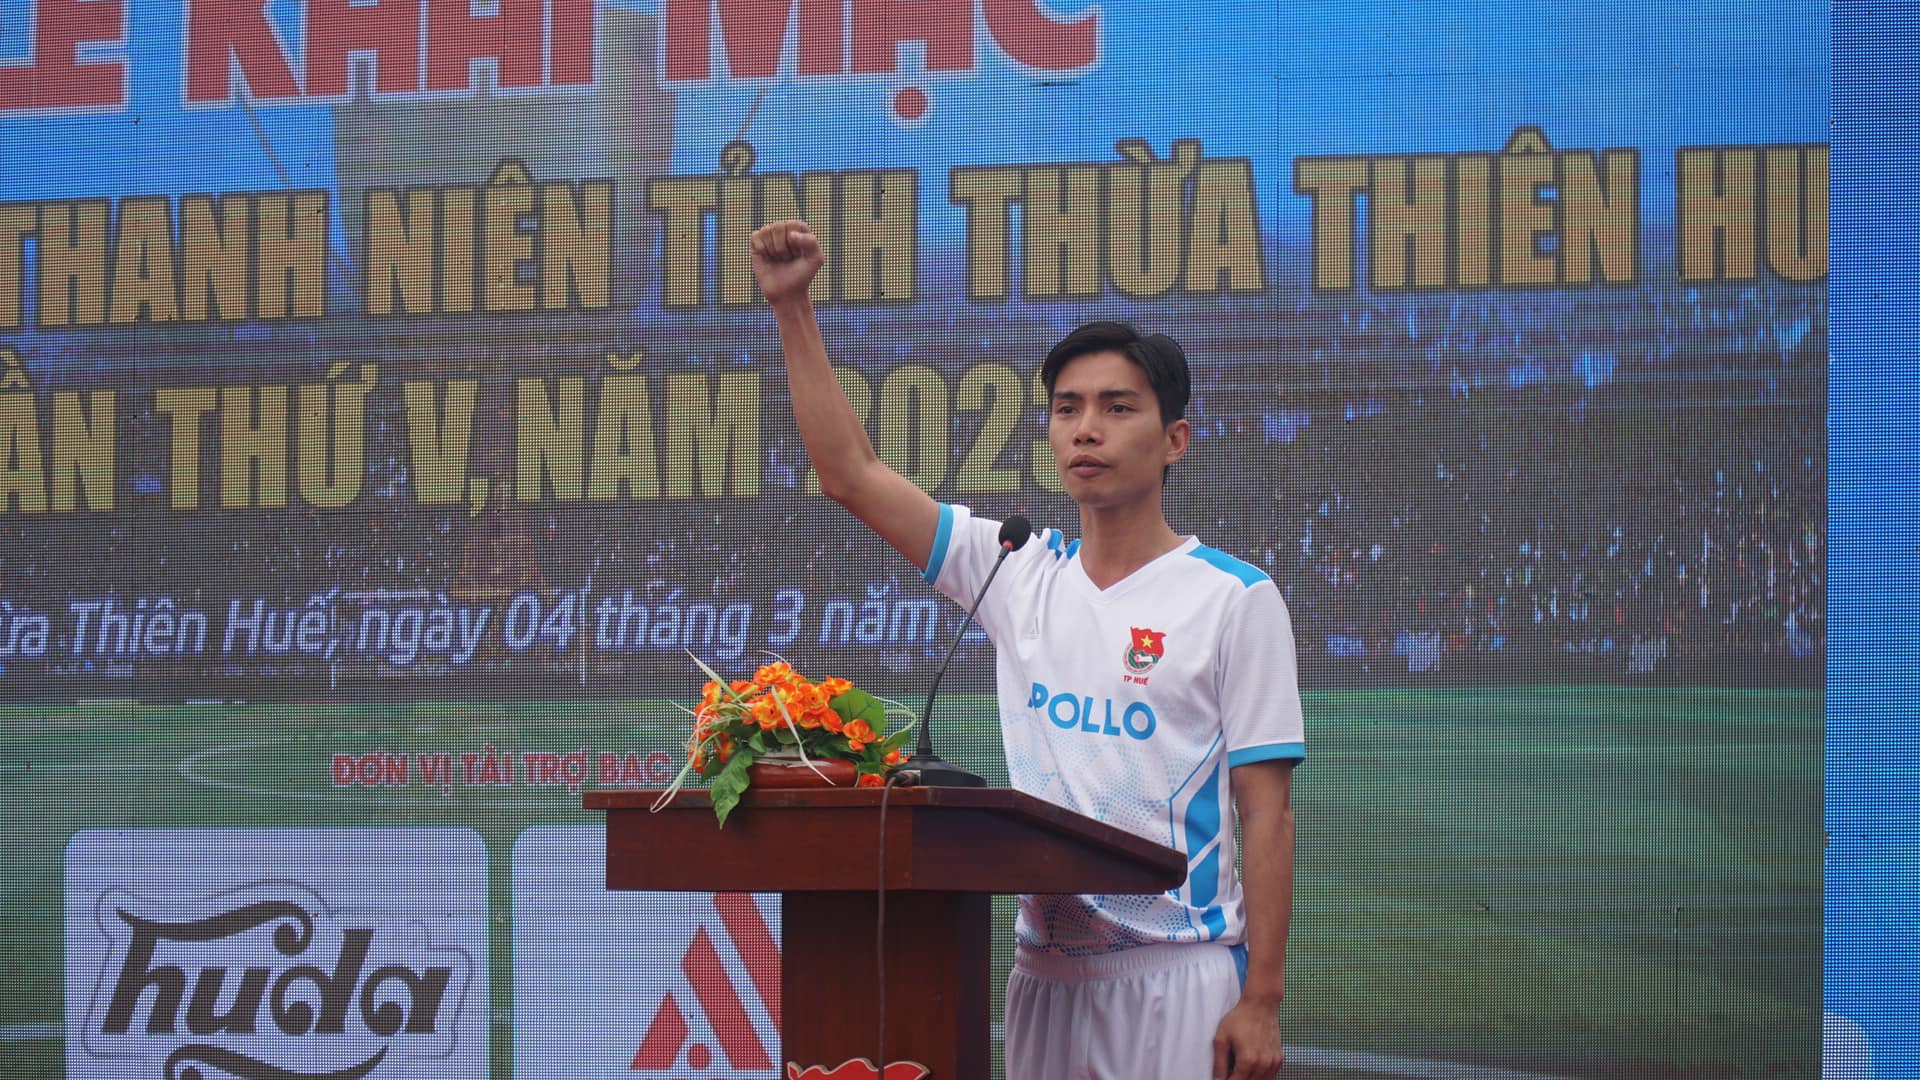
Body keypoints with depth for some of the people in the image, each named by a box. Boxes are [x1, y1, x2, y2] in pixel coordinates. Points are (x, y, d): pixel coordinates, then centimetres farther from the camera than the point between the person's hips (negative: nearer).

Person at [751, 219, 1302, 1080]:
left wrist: (1261, 999, -13)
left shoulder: (1234, 599, -3)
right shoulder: (1022, 575, 10)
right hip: (1047, 968, 5)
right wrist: (793, 309, 3)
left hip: (1180, 975, -5)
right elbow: (851, 475, 10)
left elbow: (1266, 810, -6)